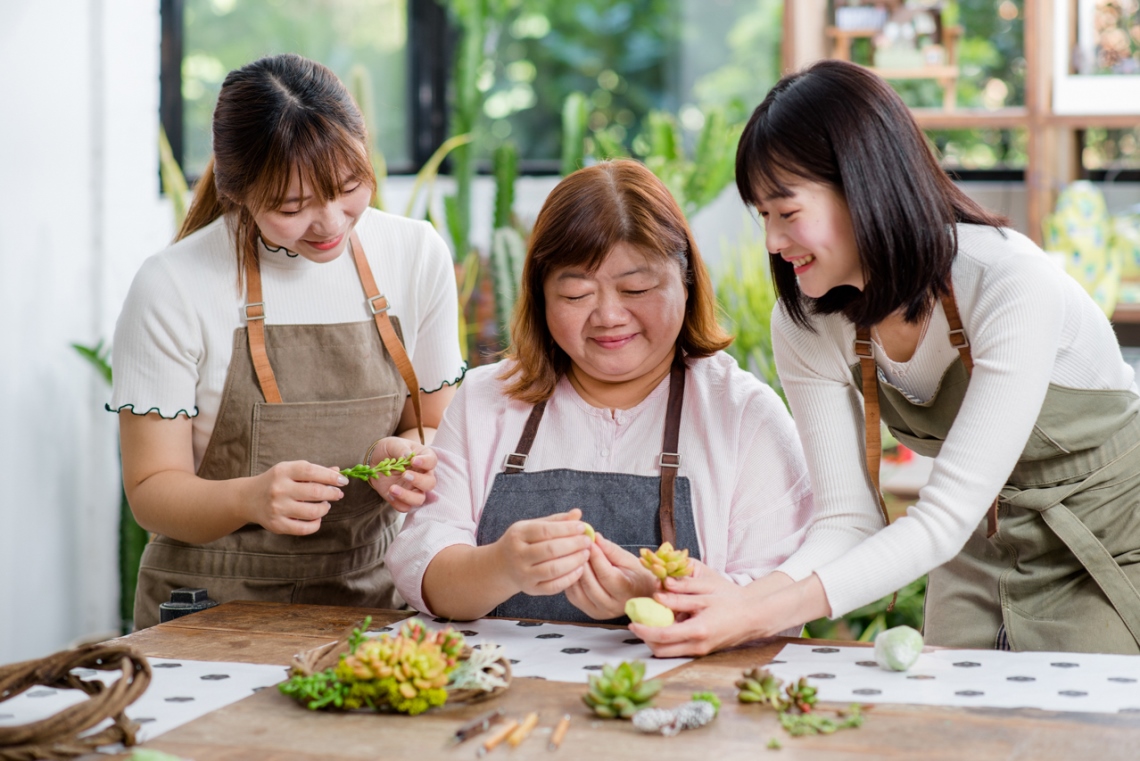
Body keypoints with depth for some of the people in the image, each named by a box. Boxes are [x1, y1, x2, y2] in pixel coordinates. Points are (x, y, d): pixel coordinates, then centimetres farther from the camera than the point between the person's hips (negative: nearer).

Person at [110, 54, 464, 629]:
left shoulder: (417, 255, 1)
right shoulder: (172, 288, -10)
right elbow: (151, 491, -6)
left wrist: (409, 454, -11)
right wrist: (249, 498, -27)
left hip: (369, 593, 1)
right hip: (213, 604, -1)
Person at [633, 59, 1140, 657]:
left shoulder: (1012, 286, -29)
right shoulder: (805, 327, -12)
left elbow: (945, 517, -32)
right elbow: (850, 519, -11)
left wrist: (765, 616, -39)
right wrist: (743, 601, -32)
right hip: (982, 553, 5)